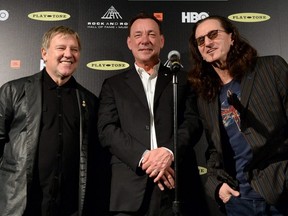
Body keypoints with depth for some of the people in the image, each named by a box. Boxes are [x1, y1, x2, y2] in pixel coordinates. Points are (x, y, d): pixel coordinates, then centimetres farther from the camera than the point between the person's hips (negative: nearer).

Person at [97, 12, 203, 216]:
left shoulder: (181, 80, 12)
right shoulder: (114, 84, 11)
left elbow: (193, 122, 3)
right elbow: (107, 130, 0)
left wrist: (169, 151, -15)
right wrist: (144, 157, -13)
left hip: (174, 182, 1)